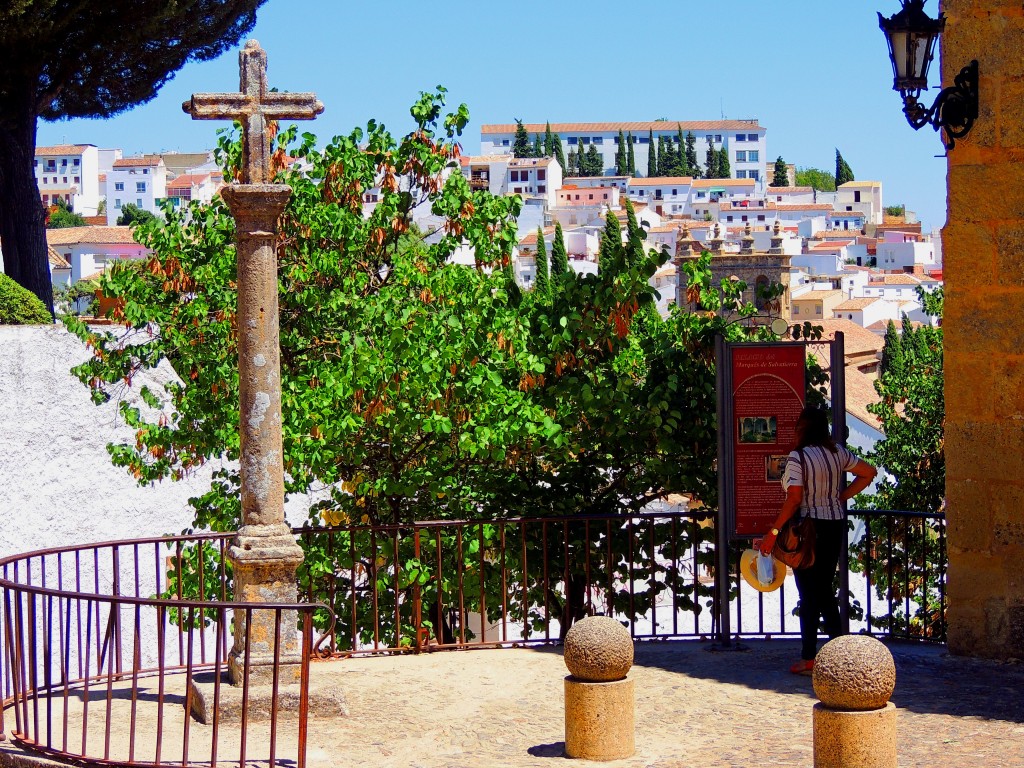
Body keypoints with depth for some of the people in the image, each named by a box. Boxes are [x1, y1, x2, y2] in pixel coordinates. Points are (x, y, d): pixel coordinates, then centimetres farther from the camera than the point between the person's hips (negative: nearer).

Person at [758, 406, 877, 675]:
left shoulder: (798, 457, -14)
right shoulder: (837, 452, 5)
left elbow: (794, 499, -20)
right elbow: (869, 472, 12)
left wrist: (772, 533, -17)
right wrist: (841, 497, 13)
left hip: (808, 528, -6)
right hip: (835, 525, 6)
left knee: (808, 593, -1)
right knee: (826, 590, 16)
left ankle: (808, 659, 2)